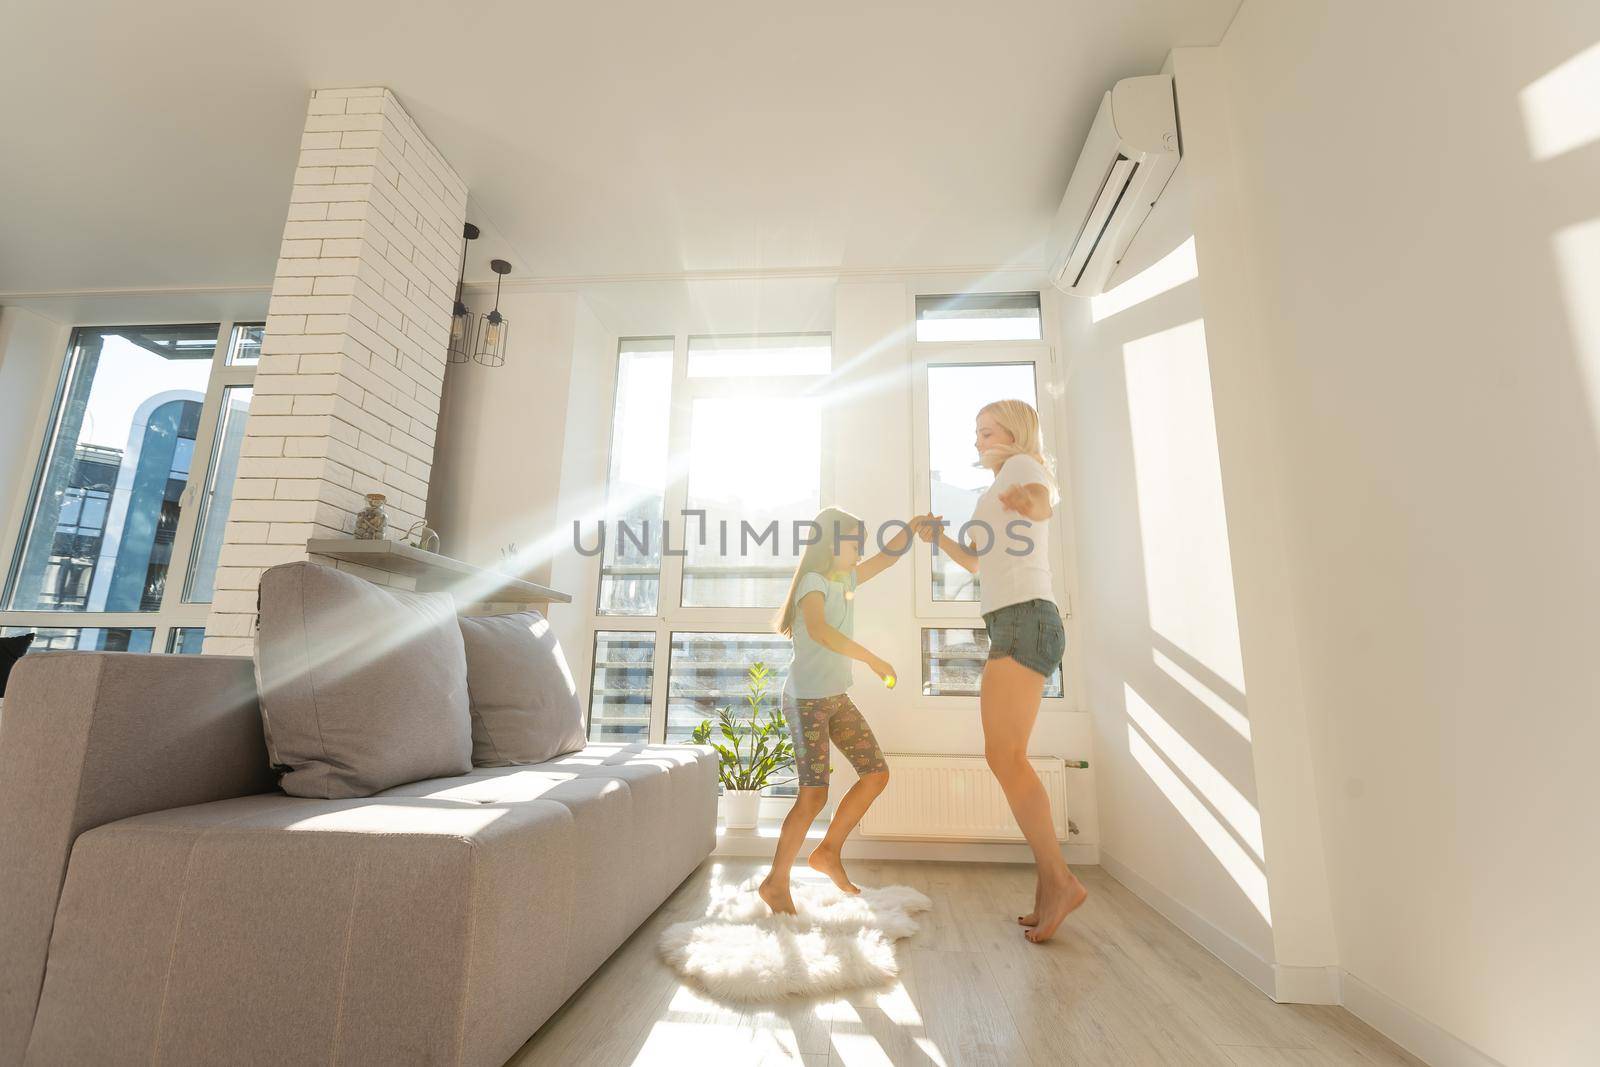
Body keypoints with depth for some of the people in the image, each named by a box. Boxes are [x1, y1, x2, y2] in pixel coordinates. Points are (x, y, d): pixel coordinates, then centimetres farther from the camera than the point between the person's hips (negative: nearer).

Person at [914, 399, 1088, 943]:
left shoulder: (1022, 464, 3)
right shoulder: (1008, 491, 30)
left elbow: (1044, 499, -23)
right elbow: (979, 563, 33)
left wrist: (1029, 503, -44)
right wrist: (938, 537, 21)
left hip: (1025, 618, -10)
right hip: (1015, 626, 10)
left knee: (1002, 754, -15)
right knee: (1007, 757, 8)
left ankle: (1058, 878, -8)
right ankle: (1050, 888, 12)